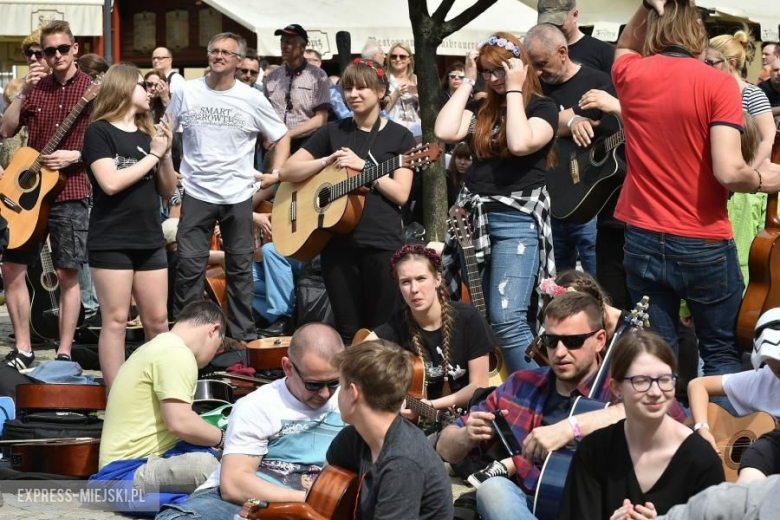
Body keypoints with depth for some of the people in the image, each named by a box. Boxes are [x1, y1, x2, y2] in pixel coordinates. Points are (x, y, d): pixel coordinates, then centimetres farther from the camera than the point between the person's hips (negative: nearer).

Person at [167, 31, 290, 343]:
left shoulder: (252, 99, -1)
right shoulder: (186, 93, 1)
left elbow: (281, 137, 9)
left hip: (239, 196, 0)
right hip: (197, 193, 0)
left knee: (240, 268, 8)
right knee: (189, 266, -4)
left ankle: (244, 335, 16)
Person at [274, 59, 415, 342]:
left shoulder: (399, 136, 3)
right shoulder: (333, 132, 9)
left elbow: (400, 194, -6)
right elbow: (287, 172, 6)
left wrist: (362, 166, -14)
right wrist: (327, 161, -8)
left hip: (383, 244, -3)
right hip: (338, 242, 3)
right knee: (346, 331, 6)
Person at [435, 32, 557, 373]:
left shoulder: (542, 108, -1)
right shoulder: (481, 109, 13)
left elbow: (520, 144, -22)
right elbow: (444, 132, -5)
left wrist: (514, 90, -12)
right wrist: (468, 81, 2)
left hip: (517, 221, -6)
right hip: (474, 216, 6)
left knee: (507, 319, -18)